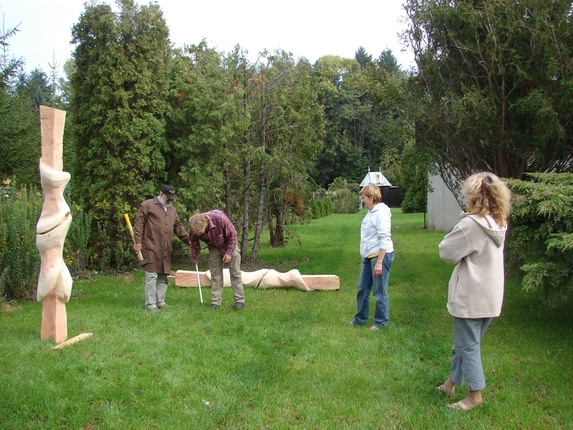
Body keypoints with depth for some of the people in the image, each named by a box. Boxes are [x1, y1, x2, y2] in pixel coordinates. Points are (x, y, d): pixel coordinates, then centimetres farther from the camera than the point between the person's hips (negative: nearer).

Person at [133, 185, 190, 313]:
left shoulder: (172, 210, 20)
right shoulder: (147, 205, -1)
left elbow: (179, 227, 22)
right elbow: (139, 224, -5)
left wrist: (189, 240, 12)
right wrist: (138, 241, -12)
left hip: (166, 250, 7)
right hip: (151, 248, -7)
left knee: (163, 276, 11)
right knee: (152, 276, -5)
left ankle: (160, 302, 21)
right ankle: (150, 304, 2)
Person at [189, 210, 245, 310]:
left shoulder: (220, 218, -39)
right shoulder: (195, 227, -26)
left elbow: (232, 234, -23)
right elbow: (194, 242, -3)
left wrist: (229, 252, -19)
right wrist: (194, 257, 6)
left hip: (229, 245, -3)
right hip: (214, 248, 3)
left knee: (235, 273, -1)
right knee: (215, 274, 1)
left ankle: (239, 300, 4)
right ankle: (216, 301, 8)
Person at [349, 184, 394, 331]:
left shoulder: (381, 213, -16)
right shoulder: (371, 213, 13)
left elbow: (385, 239, -21)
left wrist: (379, 262, -23)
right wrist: (365, 258, 22)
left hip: (380, 256, -10)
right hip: (369, 257, 10)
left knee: (379, 292, 1)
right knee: (362, 289, 16)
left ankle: (381, 322, 15)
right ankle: (360, 318, 29)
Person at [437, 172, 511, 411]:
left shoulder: (472, 224, -21)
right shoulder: (499, 223, 5)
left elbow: (447, 252, -14)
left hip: (470, 295, -8)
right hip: (491, 295, 8)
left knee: (468, 345, 4)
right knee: (465, 342, 19)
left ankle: (474, 395, 11)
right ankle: (451, 382, 33)